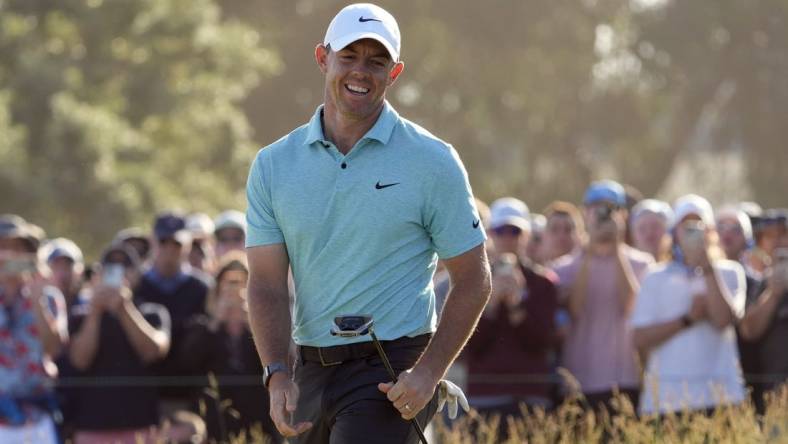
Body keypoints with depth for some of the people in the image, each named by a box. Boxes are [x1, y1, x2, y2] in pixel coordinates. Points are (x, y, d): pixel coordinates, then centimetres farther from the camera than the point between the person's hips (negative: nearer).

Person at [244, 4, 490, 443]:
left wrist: (427, 374, -13)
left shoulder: (434, 162, -3)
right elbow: (267, 284, 2)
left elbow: (473, 281, -1)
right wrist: (278, 376, -14)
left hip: (392, 376, -5)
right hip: (311, 370, 5)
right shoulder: (273, 164, 6)